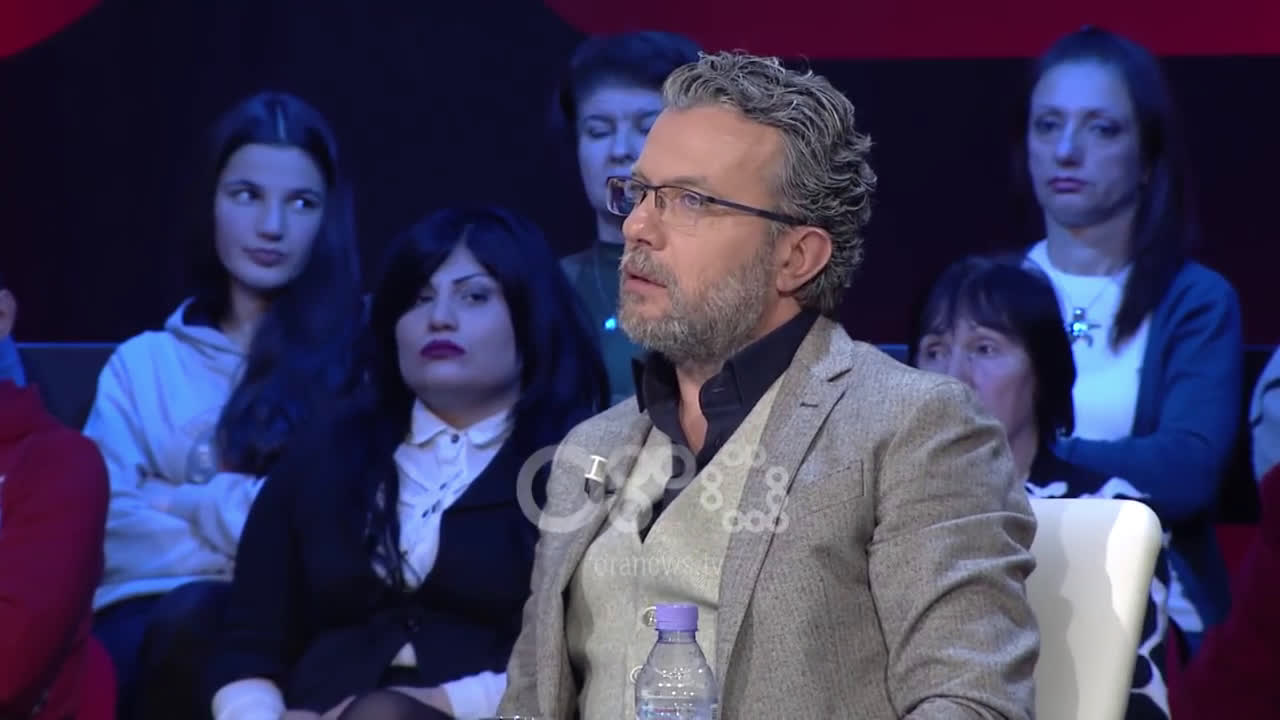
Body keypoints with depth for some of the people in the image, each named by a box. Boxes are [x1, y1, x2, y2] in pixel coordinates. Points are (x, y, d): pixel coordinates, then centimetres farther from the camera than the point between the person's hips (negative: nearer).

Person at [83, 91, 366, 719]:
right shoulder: (143, 363, 22)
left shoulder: (361, 349, 14)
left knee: (196, 619, -37)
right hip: (153, 616, 2)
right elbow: (106, 526, 7)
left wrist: (178, 501, 1)